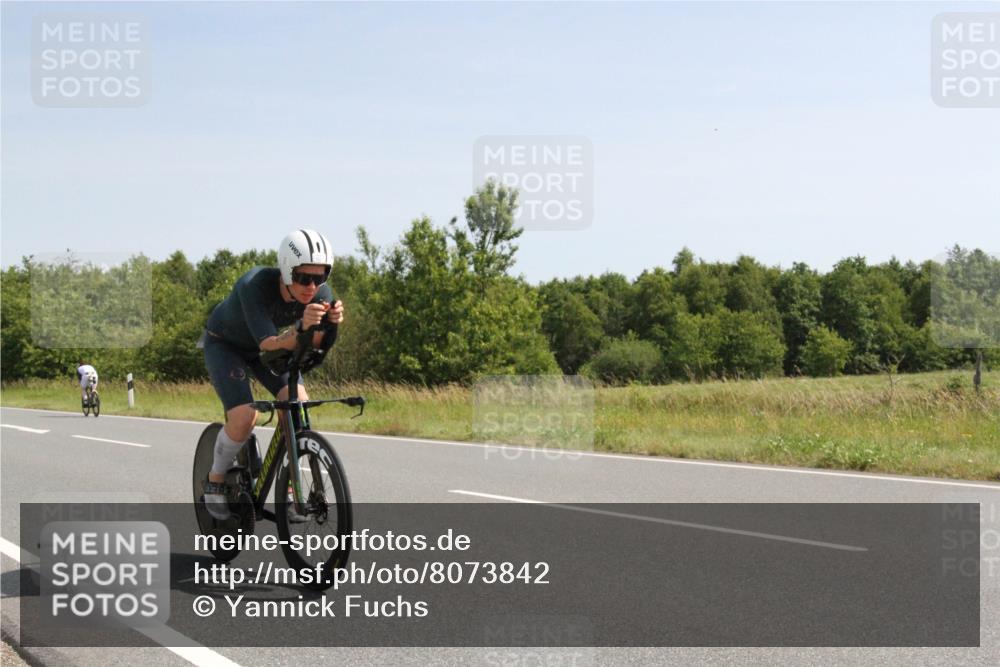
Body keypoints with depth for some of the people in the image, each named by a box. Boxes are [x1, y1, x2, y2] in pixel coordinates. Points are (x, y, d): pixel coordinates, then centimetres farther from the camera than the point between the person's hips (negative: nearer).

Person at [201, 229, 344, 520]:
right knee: (244, 418, -22)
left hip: (267, 346, 5)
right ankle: (215, 481, 5)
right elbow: (268, 344, -44)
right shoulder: (254, 286, -39)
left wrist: (332, 324, -47)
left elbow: (319, 347, -27)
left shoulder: (320, 293, -25)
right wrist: (302, 329, -62)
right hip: (225, 344, -4)